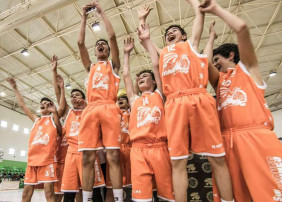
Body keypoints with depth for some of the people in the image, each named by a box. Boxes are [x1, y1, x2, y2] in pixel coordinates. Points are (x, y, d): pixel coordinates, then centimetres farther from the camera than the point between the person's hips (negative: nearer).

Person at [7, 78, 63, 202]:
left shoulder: (53, 118, 11)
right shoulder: (36, 120, 22)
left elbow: (62, 105, -5)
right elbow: (22, 105, 27)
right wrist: (15, 88, 30)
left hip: (48, 159, -5)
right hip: (32, 159, 5)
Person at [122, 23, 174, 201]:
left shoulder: (159, 94, 14)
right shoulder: (134, 100, 21)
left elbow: (157, 65, 9)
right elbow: (126, 75, 25)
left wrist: (147, 40, 14)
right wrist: (127, 52, 34)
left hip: (159, 147, -2)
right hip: (138, 149, 3)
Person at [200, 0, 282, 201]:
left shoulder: (247, 67, 15)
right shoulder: (219, 80, 26)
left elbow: (242, 28, 3)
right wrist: (212, 37, 27)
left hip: (256, 137, -4)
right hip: (227, 140, 5)